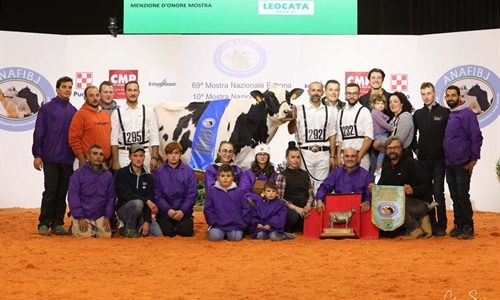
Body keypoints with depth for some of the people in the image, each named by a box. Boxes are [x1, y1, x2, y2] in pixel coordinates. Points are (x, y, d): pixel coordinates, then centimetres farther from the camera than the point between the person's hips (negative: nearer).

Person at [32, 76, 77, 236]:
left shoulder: (73, 111, 10)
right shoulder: (47, 108, -1)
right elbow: (39, 133, -3)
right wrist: (37, 155, -7)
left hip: (68, 159, 4)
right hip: (50, 158, -4)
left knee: (62, 193, 6)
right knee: (50, 191, -4)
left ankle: (58, 224, 11)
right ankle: (44, 224, 3)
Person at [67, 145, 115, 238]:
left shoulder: (108, 175, 5)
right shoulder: (78, 174, -6)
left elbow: (111, 197, 7)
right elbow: (73, 197, -8)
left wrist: (107, 217, -1)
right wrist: (80, 218, -12)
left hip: (100, 216, 3)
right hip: (83, 215, -3)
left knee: (107, 235, -11)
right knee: (85, 235, -17)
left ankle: (94, 229, 21)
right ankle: (74, 226, 16)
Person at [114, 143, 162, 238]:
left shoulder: (148, 178, 4)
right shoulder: (121, 173, -8)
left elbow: (150, 200, -4)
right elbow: (127, 195, -21)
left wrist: (147, 221, -15)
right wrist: (147, 201, -29)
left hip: (141, 212, 4)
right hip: (124, 209, -4)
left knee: (157, 232, -17)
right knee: (138, 203, -37)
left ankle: (136, 227, 11)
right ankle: (129, 229, -11)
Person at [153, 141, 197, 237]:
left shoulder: (188, 171, 1)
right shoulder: (158, 172, 1)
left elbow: (192, 194, -2)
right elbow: (157, 195, -4)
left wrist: (182, 211, -14)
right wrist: (168, 210, -16)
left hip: (183, 212, 0)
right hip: (165, 212, 0)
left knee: (186, 232, -19)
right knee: (167, 232, -20)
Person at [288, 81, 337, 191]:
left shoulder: (329, 111, 10)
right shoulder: (299, 110, 3)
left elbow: (332, 135, 10)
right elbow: (291, 131, -3)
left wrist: (332, 156, 5)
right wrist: (293, 117, -20)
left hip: (323, 154, 2)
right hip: (305, 153, -2)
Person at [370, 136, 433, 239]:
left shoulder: (411, 163, -9)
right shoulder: (386, 167, 12)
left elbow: (426, 187, -16)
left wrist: (413, 190, -35)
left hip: (420, 203, -8)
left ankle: (414, 228, -10)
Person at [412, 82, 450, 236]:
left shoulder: (444, 112, -3)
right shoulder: (418, 114, 8)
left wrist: (446, 151, -7)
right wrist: (416, 149, 7)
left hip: (439, 160, -4)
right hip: (423, 160, 4)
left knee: (438, 192, -4)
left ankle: (441, 226, 2)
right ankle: (430, 225, 13)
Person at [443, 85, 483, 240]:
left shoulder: (467, 114, -9)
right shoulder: (447, 115, 12)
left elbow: (476, 137, -13)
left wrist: (474, 159, -16)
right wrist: (445, 159, 12)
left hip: (463, 164, -7)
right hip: (449, 164, 7)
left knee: (463, 197, -5)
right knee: (455, 197, 9)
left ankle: (468, 227, 3)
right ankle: (459, 225, 16)